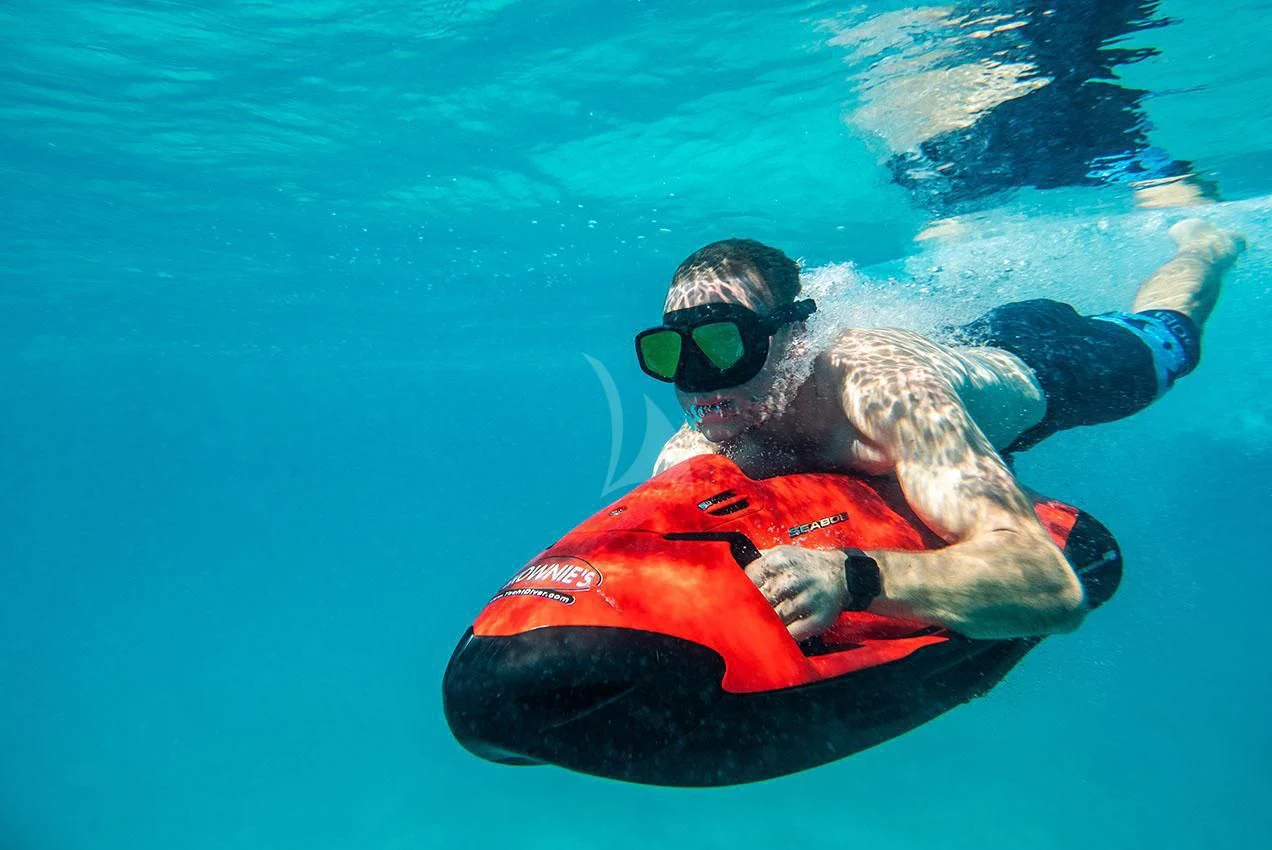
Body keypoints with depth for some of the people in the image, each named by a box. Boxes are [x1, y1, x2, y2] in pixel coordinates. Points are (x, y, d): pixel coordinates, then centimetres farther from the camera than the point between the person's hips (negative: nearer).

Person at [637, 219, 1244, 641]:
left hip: (1036, 364, -2)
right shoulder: (687, 460, -35)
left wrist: (849, 577, -72)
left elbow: (1052, 584, -58)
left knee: (1166, 337, 31)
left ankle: (1203, 243, 60)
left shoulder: (881, 387, -51)